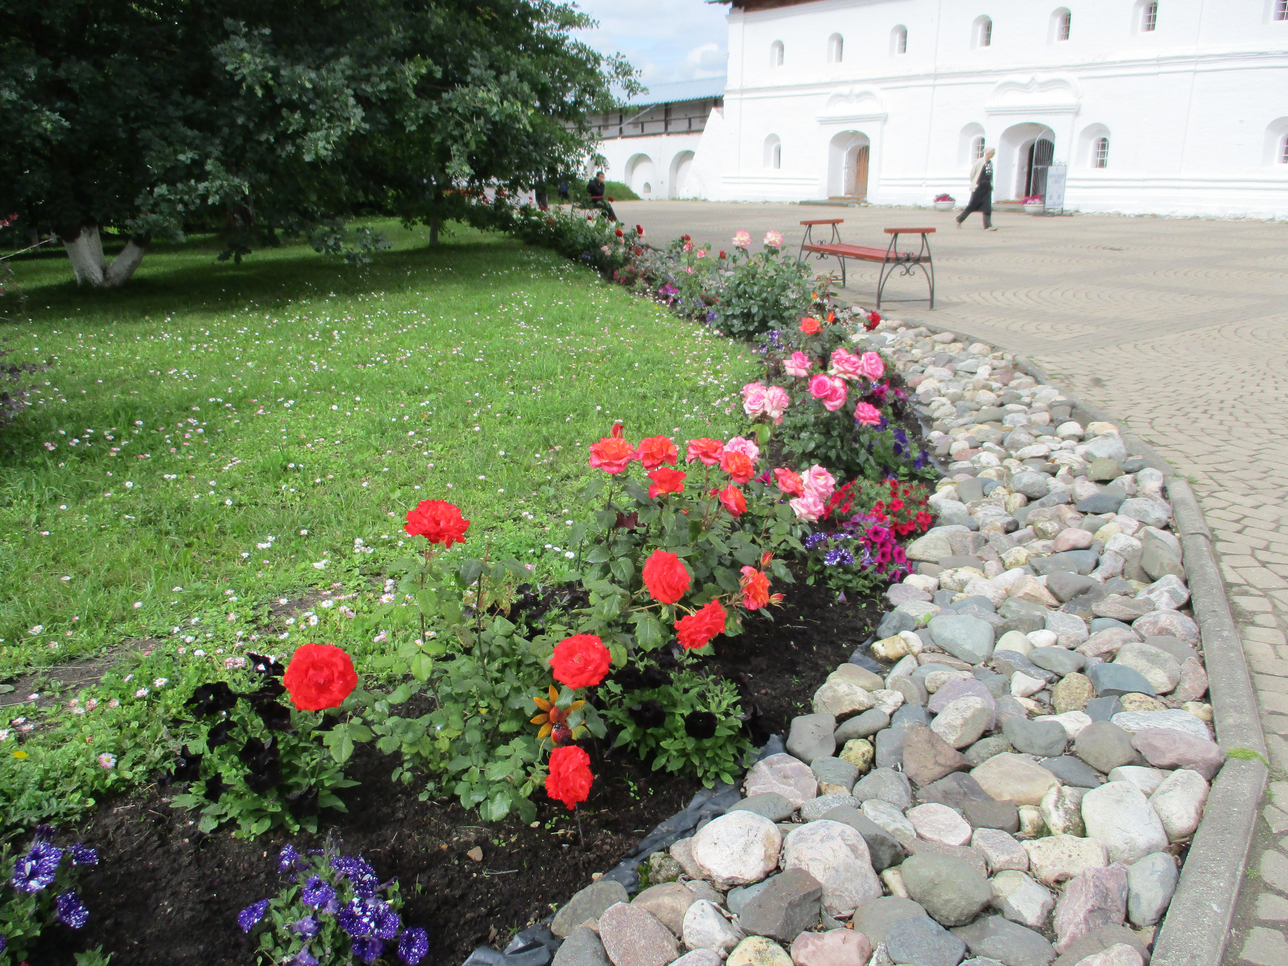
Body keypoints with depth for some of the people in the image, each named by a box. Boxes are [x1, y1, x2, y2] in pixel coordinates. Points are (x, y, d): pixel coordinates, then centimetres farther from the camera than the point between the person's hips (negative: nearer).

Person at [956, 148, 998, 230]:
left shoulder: (990, 163, 12)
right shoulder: (980, 162, -9)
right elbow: (972, 172, -5)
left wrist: (991, 185, 13)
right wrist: (974, 183, -3)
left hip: (987, 188, 6)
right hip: (979, 187, -6)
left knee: (987, 208, -2)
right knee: (971, 206, 1)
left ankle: (988, 226, -5)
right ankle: (959, 219, 20)